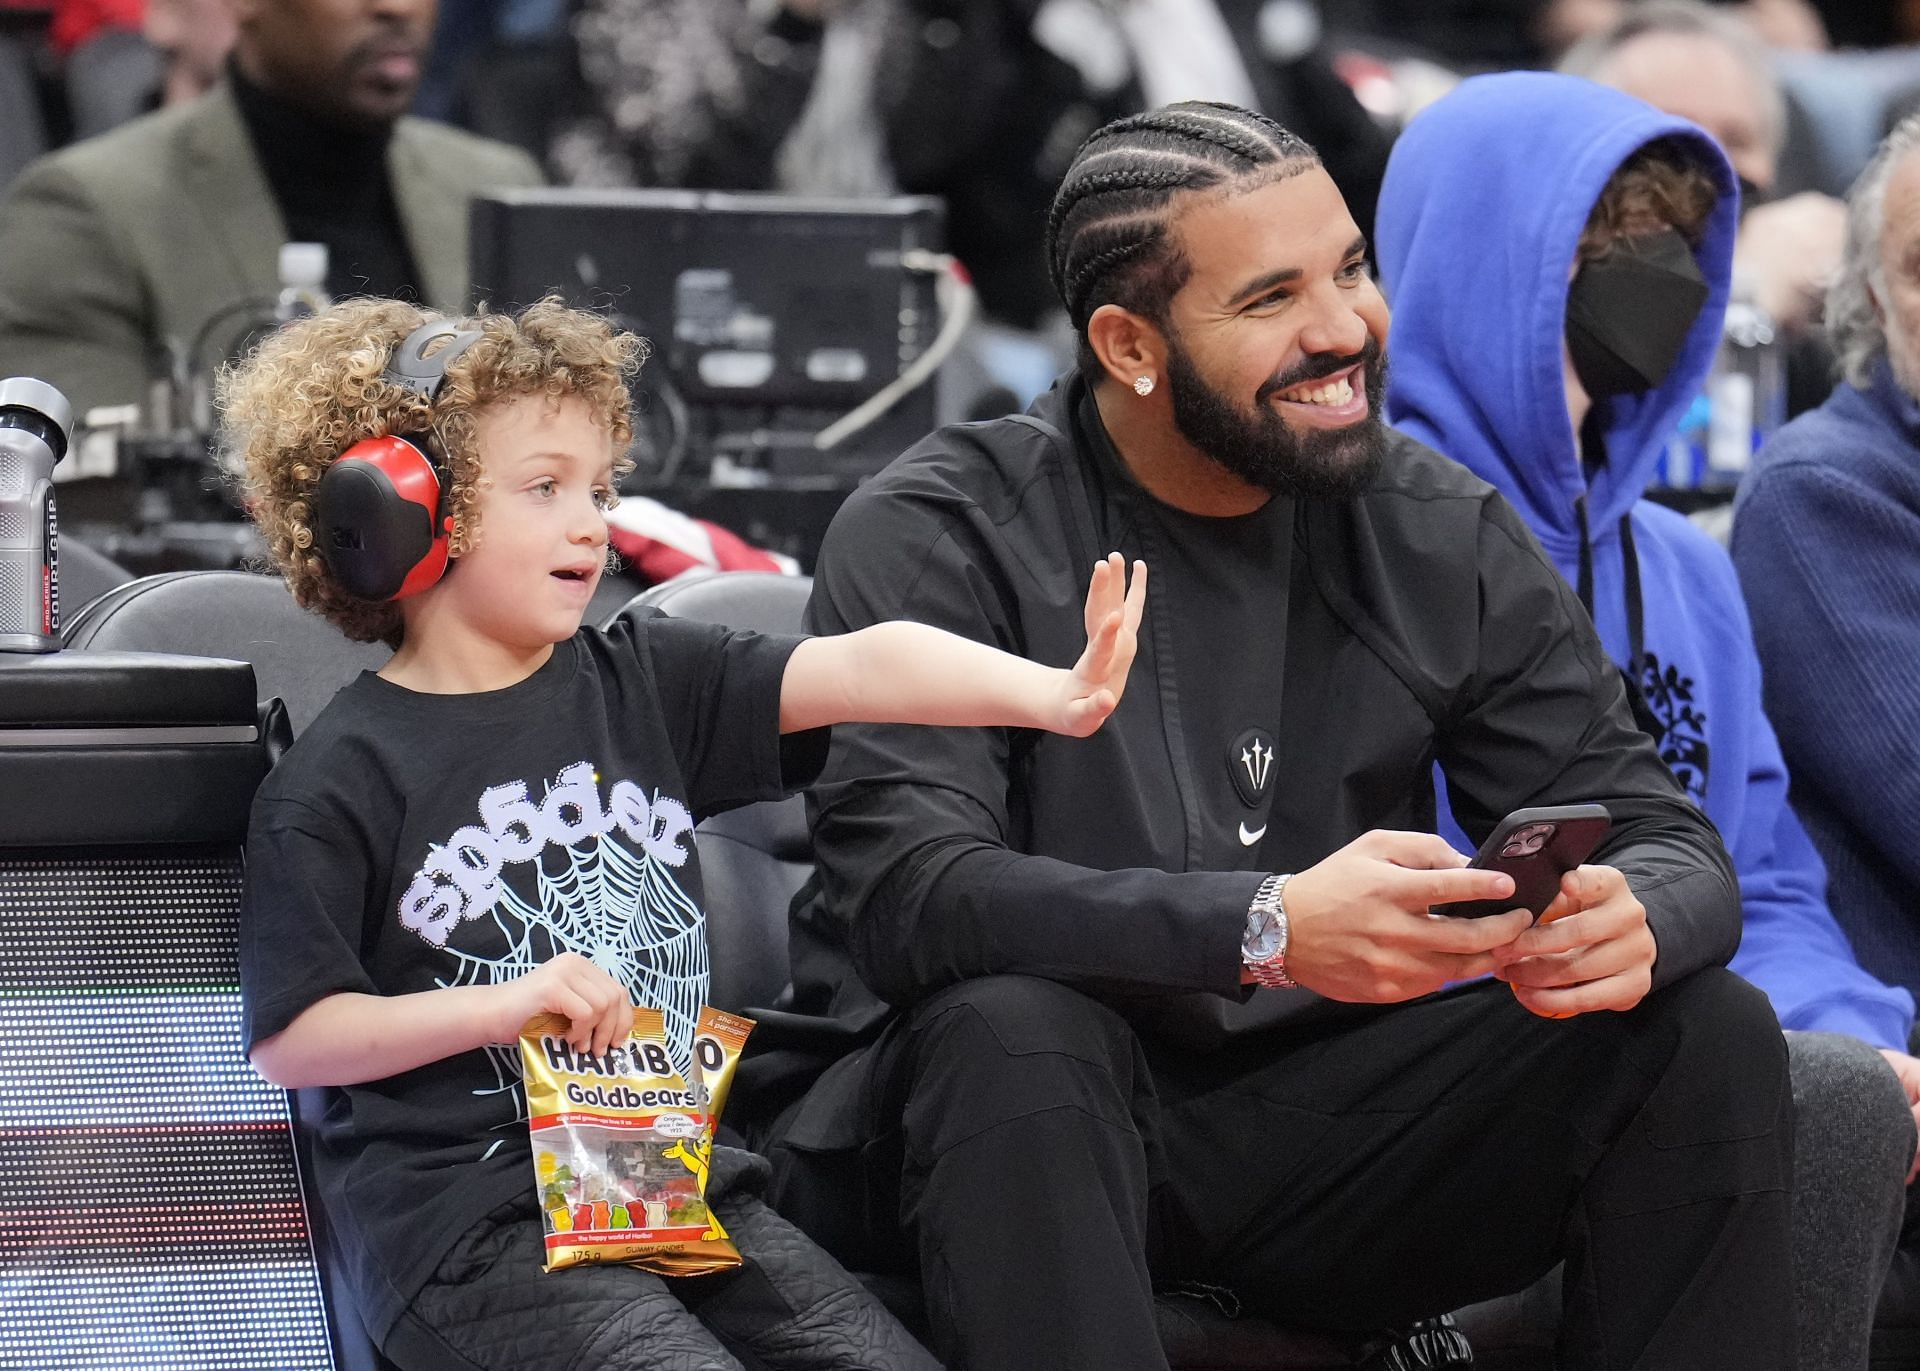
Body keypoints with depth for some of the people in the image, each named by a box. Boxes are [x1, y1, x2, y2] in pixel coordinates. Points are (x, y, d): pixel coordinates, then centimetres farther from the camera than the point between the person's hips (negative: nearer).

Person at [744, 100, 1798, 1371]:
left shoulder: (1444, 536, 5)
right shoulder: (940, 539, -10)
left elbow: (1670, 842, 2)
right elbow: (906, 893, -24)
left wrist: (1629, 920, -25)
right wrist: (1269, 928, -38)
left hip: (1317, 1127, 4)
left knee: (1705, 1027, -14)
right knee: (1012, 1029, -36)